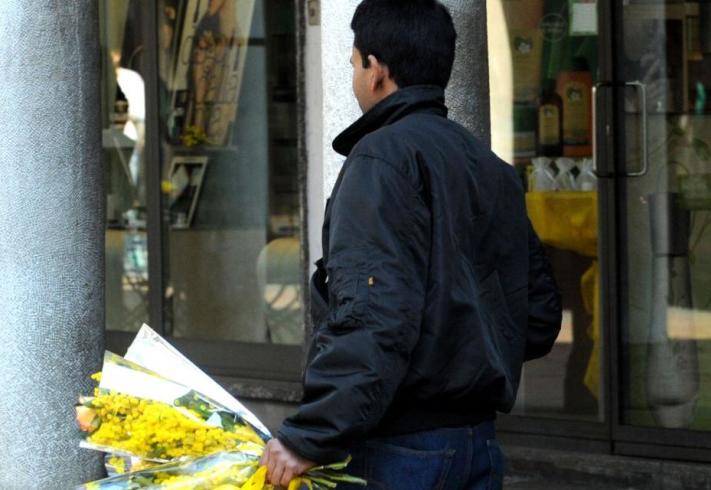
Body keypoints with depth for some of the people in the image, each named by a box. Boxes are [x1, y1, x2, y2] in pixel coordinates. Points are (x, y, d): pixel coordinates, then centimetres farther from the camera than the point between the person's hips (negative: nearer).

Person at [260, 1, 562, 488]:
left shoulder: (384, 157, -11)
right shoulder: (495, 170, 15)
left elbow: (373, 318, -23)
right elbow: (540, 316, 18)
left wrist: (309, 439, -23)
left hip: (398, 448, -8)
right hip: (479, 442, 8)